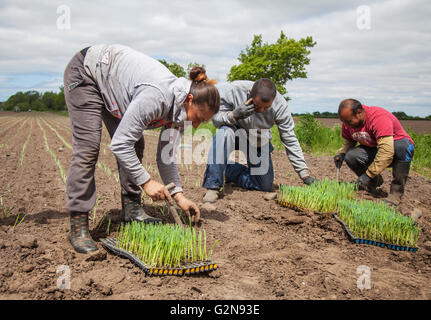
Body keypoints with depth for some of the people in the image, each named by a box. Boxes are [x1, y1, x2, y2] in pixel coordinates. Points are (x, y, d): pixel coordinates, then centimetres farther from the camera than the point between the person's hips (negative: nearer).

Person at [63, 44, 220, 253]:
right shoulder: (157, 97, -38)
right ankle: (78, 227, -12)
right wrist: (146, 181, -28)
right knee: (87, 149, -16)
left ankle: (131, 209, 10)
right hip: (85, 73, -8)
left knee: (135, 146, 0)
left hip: (111, 83, 8)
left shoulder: (179, 108, -11)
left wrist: (178, 195, -8)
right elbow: (119, 144, -34)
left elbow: (166, 156, -2)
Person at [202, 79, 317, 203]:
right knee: (224, 133, -38)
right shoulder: (233, 90, -30)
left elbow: (290, 140, -19)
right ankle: (213, 187, -30)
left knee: (266, 186, -3)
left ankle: (230, 170, 18)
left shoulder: (280, 105, -26)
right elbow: (215, 119, -21)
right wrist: (234, 115, -43)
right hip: (235, 132, -2)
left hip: (258, 142, 2)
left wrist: (305, 174, -19)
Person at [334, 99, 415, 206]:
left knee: (402, 147, -39)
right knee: (351, 156, -22)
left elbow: (387, 151, -41)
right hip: (373, 149, 5)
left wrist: (369, 174, -40)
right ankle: (375, 181, 5)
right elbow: (348, 142, 8)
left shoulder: (379, 118, -33)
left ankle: (396, 191, -22)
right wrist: (341, 153, -14)